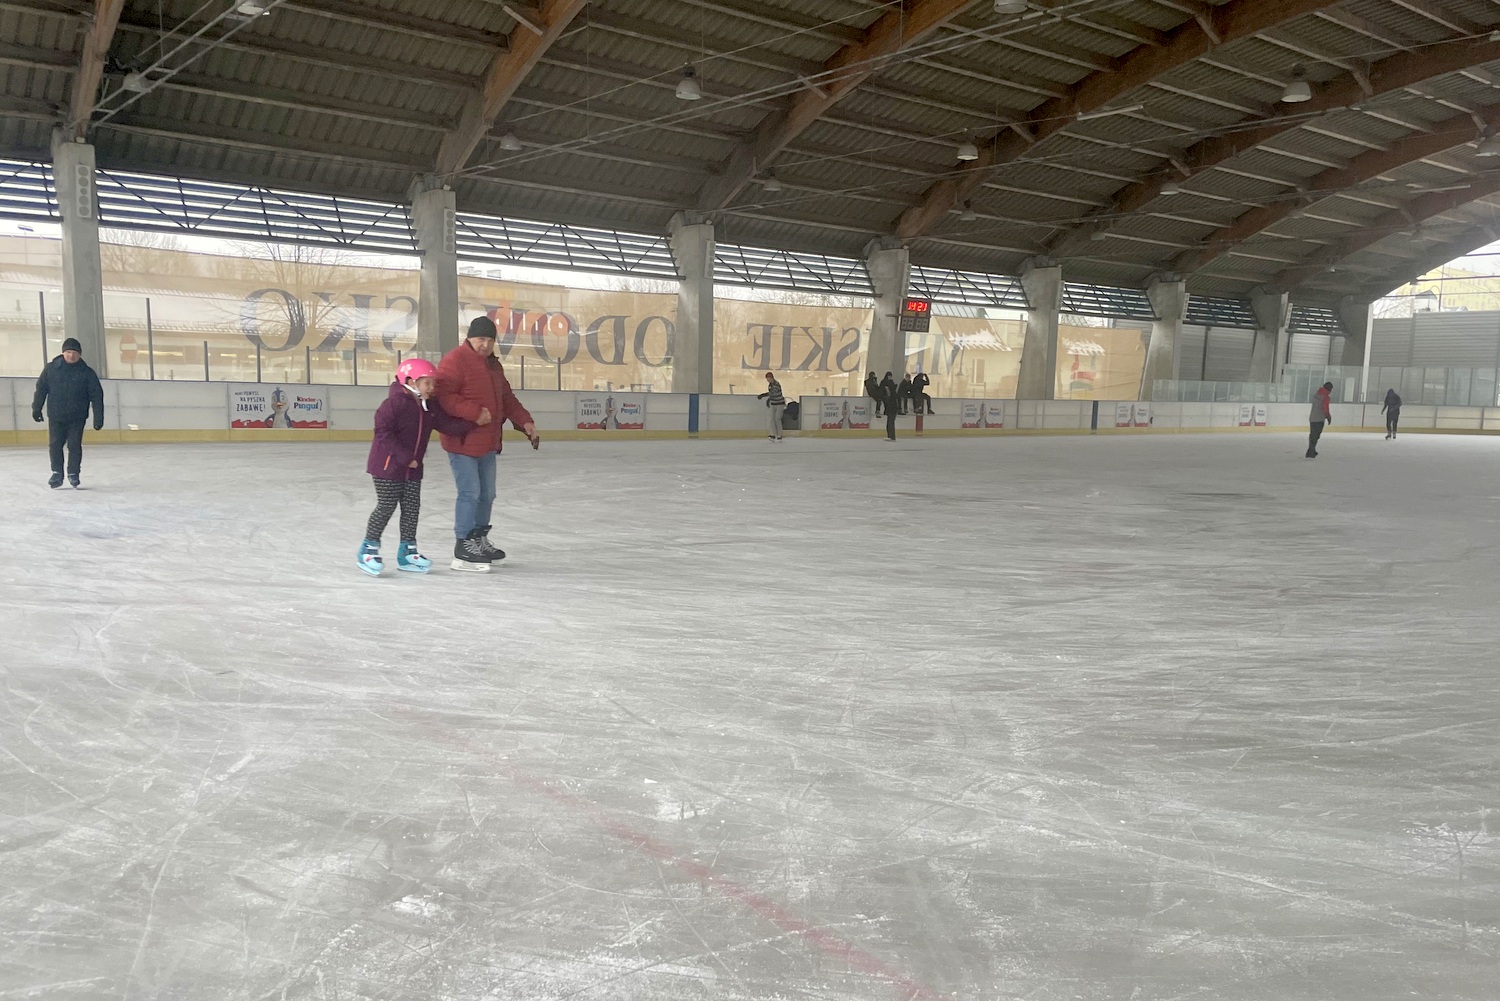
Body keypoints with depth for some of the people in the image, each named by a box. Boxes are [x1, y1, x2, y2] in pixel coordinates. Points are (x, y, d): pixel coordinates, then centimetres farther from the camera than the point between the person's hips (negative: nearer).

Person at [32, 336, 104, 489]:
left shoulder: (87, 373, -4)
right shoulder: (51, 369, 0)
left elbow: (96, 396, -5)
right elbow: (41, 389, 7)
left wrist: (98, 418, -9)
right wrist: (36, 409, 6)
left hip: (77, 418, -1)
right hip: (55, 417, 1)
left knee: (74, 445, -2)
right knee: (55, 445, 1)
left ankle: (74, 474, 10)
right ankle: (57, 473, 14)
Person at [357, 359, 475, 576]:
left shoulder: (431, 406, 5)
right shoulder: (395, 403, -18)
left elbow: (448, 425, 1)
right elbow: (384, 433, -21)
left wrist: (473, 423, -14)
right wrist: (405, 457, -23)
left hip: (412, 468, 8)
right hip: (387, 465, -8)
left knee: (412, 508, 10)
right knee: (386, 506, -2)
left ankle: (407, 550, 21)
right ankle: (368, 549, 13)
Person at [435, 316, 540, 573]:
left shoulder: (494, 365, 17)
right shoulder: (454, 361, -12)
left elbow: (507, 398, 23)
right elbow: (443, 395, -22)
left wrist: (525, 422, 11)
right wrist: (474, 412, -26)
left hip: (488, 442, 9)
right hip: (462, 441, -9)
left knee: (487, 493, 16)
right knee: (470, 493, -8)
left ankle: (480, 540, 32)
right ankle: (463, 551, 0)